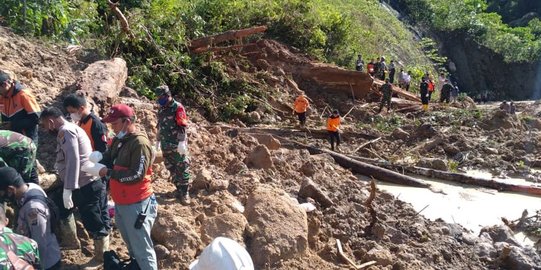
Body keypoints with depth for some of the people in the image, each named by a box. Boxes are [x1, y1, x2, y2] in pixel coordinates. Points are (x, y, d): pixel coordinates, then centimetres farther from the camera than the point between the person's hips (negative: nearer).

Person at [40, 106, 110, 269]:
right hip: (81, 184, 11)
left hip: (86, 185, -11)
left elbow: (73, 160, -26)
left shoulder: (65, 131, -15)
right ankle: (71, 239, 46)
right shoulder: (69, 129, 17)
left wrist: (67, 189, -27)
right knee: (61, 208, 26)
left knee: (93, 222, 1)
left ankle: (101, 257, 16)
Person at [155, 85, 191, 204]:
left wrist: (182, 142, -22)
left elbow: (182, 126, -17)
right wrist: (158, 140, 22)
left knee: (182, 169, -2)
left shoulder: (177, 107, -10)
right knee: (171, 168, 13)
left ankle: (184, 193, 4)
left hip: (177, 145, -7)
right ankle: (179, 189, 24)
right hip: (165, 145, 7)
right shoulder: (161, 109, 12)